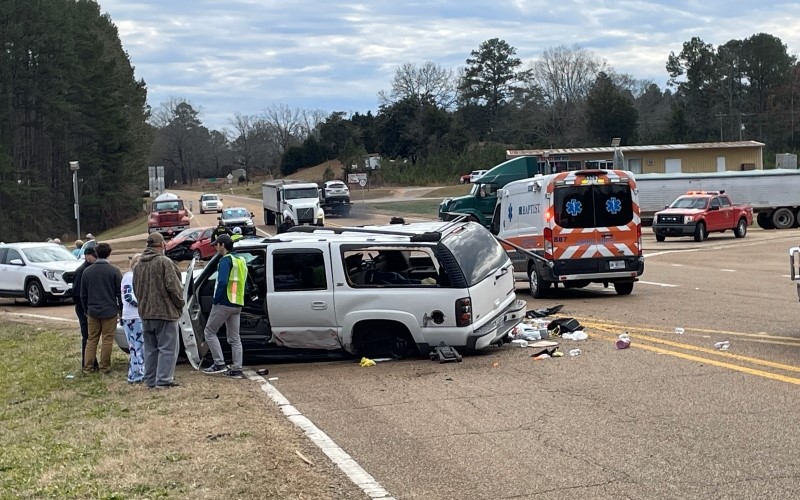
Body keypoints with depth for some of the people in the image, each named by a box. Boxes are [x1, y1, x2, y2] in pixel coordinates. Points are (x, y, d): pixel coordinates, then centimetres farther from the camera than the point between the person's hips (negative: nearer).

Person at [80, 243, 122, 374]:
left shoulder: (87, 271, 4)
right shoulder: (114, 271, -8)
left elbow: (83, 294, 11)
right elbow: (120, 293, -5)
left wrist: (86, 310, 21)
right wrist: (121, 310, 5)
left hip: (93, 311, 3)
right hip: (109, 311, -3)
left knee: (91, 339, 10)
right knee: (107, 339, 3)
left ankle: (87, 367, 7)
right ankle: (104, 367, 6)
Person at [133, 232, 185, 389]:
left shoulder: (138, 265, 11)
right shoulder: (164, 262, -13)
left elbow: (136, 288, 16)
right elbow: (173, 286, -17)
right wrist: (180, 303, -3)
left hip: (145, 313, 7)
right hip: (165, 311, -7)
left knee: (150, 348, 14)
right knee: (167, 348, -3)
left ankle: (150, 380, 16)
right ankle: (163, 380, -8)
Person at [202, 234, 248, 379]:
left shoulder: (226, 260, -11)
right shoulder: (241, 261, 16)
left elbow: (222, 282, -22)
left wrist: (215, 300, -14)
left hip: (224, 303, -8)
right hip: (237, 305, 8)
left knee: (209, 331, 3)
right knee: (234, 337, 10)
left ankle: (219, 364, -3)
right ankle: (236, 369, 7)